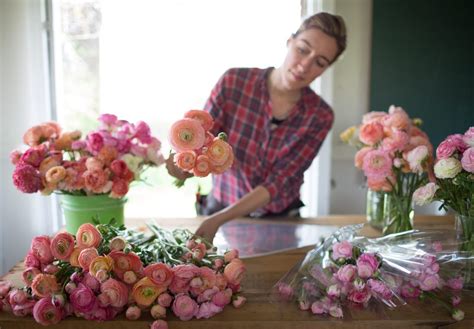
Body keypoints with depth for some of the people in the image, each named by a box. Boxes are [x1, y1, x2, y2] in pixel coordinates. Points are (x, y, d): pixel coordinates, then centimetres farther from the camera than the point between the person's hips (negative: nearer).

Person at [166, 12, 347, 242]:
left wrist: (219, 220, -26)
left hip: (279, 219, 1)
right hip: (218, 208, 0)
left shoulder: (319, 117, -11)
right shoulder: (233, 82, -12)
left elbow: (278, 184, -16)